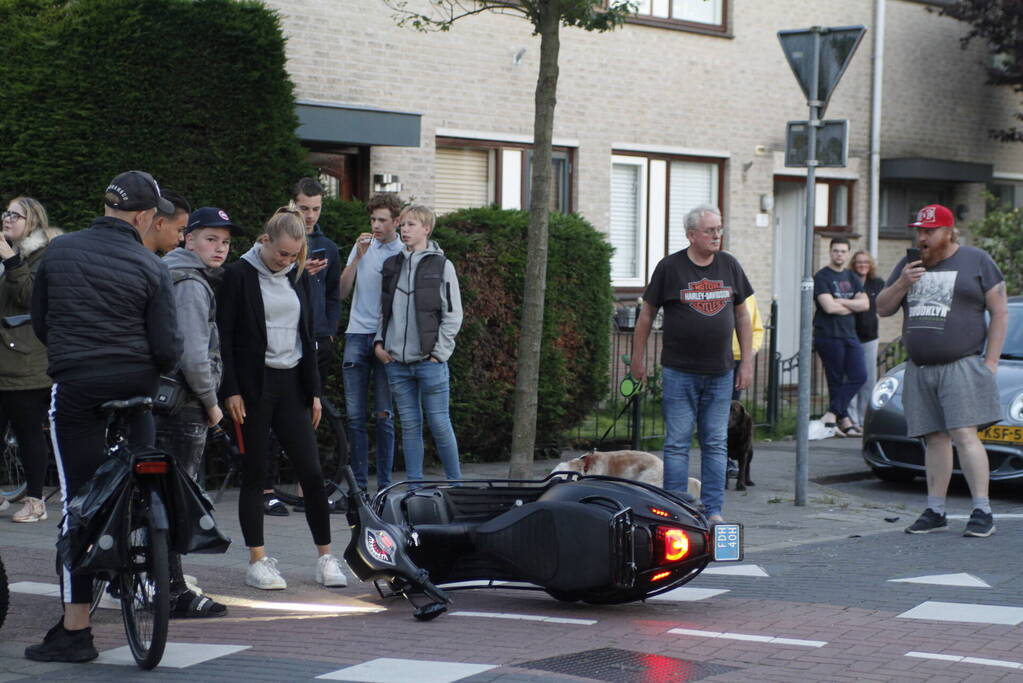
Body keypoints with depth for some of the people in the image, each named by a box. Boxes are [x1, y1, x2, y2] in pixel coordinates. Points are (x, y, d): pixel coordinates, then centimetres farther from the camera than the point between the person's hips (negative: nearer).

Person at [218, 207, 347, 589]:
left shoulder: (297, 277, 11)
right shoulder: (239, 275, -5)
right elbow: (224, 336, -7)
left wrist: (314, 391, 13)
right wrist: (231, 391, -12)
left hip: (291, 384, 4)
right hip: (253, 385, -4)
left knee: (311, 472, -1)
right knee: (254, 474, 1)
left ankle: (326, 557, 6)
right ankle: (258, 561, 7)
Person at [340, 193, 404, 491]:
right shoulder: (362, 247, 11)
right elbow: (343, 291, 7)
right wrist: (358, 257, -5)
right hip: (357, 335, 3)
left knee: (384, 415, -1)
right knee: (355, 415, 1)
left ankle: (384, 483, 5)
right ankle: (359, 484, 6)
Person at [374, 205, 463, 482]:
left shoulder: (442, 266, -1)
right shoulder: (391, 265, 13)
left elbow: (453, 315, -2)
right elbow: (383, 310, 20)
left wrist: (438, 353, -7)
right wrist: (379, 342, 6)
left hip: (430, 362, -4)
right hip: (396, 363, 4)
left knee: (440, 425, -2)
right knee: (410, 426, 7)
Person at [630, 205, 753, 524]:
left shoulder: (729, 265, 7)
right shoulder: (670, 267, -2)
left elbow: (742, 316, 13)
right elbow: (647, 314, 5)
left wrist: (746, 363, 8)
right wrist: (638, 359, 6)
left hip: (720, 373, 3)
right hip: (680, 373, -3)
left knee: (716, 444, 6)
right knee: (677, 443, -1)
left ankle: (713, 510, 11)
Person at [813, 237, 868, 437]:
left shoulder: (851, 278, 17)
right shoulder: (821, 277, -4)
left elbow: (865, 303, 5)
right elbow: (829, 307, -16)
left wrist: (841, 302, -8)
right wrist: (851, 306, 0)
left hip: (849, 334, 7)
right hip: (828, 335, -7)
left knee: (859, 376, -3)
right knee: (836, 381, -4)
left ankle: (831, 415, 0)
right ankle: (845, 421, 1)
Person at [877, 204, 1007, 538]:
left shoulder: (977, 261, 2)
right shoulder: (908, 265, 16)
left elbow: (1000, 312, 1)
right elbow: (882, 309, 16)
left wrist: (990, 360, -7)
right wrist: (902, 283, -4)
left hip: (962, 366, -5)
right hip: (919, 370, 5)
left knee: (964, 435, -14)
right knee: (934, 439, 6)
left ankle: (982, 511, -12)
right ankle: (935, 512, 10)